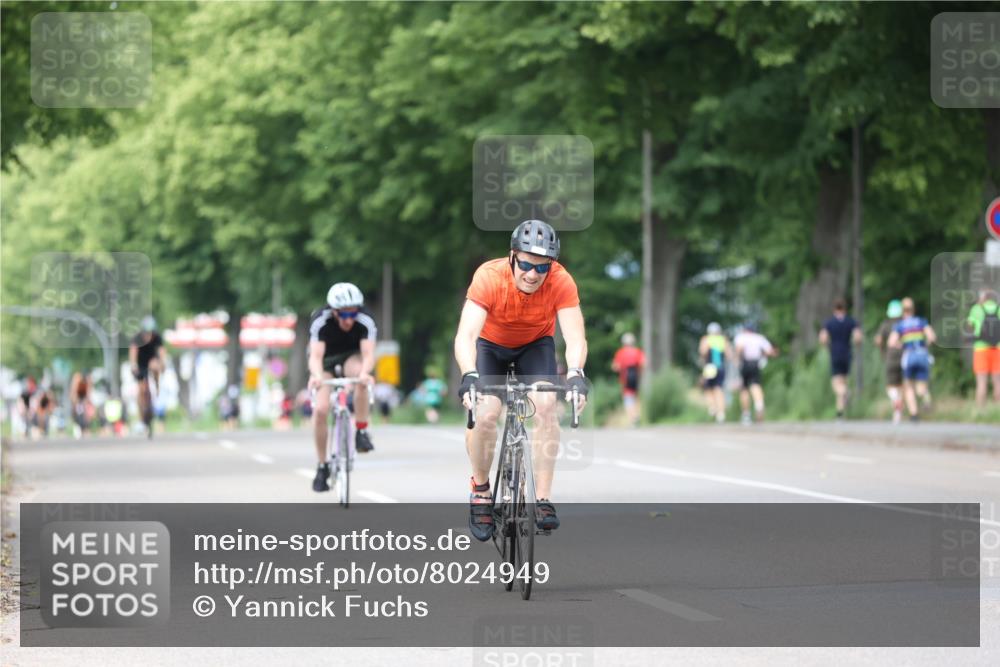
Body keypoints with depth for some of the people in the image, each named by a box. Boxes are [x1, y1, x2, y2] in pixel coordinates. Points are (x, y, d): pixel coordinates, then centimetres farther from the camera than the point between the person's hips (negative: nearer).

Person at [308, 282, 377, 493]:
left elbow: (368, 353, -40)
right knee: (320, 410, -19)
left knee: (361, 376, -36)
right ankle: (322, 466, -2)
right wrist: (317, 376, -62)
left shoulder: (365, 321, -29)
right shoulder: (320, 321, -32)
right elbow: (315, 355, -41)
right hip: (326, 359, 0)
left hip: (351, 356, 0)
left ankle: (362, 432, -23)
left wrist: (365, 372, -62)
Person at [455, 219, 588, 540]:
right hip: (491, 344, -1)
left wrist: (575, 374, -56)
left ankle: (543, 500, -16)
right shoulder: (489, 277, -35)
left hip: (536, 344, 1)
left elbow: (575, 337, -37)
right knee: (485, 412, -21)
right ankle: (480, 491, 4)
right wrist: (469, 376, -60)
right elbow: (465, 335, -42)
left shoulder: (561, 282, -30)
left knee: (545, 405, -23)